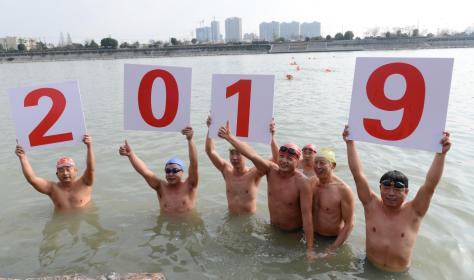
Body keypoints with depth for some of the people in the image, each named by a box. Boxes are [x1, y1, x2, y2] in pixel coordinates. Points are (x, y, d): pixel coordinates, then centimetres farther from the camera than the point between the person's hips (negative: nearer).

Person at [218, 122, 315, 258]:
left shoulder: (302, 182, -26)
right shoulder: (271, 170, -14)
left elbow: (307, 214, -25)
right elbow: (252, 154, -26)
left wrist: (309, 248, -24)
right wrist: (229, 137, -37)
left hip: (294, 233, -4)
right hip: (273, 229, 4)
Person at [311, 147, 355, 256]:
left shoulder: (343, 190, -21)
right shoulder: (312, 184, -5)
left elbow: (349, 224, -17)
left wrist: (333, 248, -17)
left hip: (334, 239, -4)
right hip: (314, 237, 5)